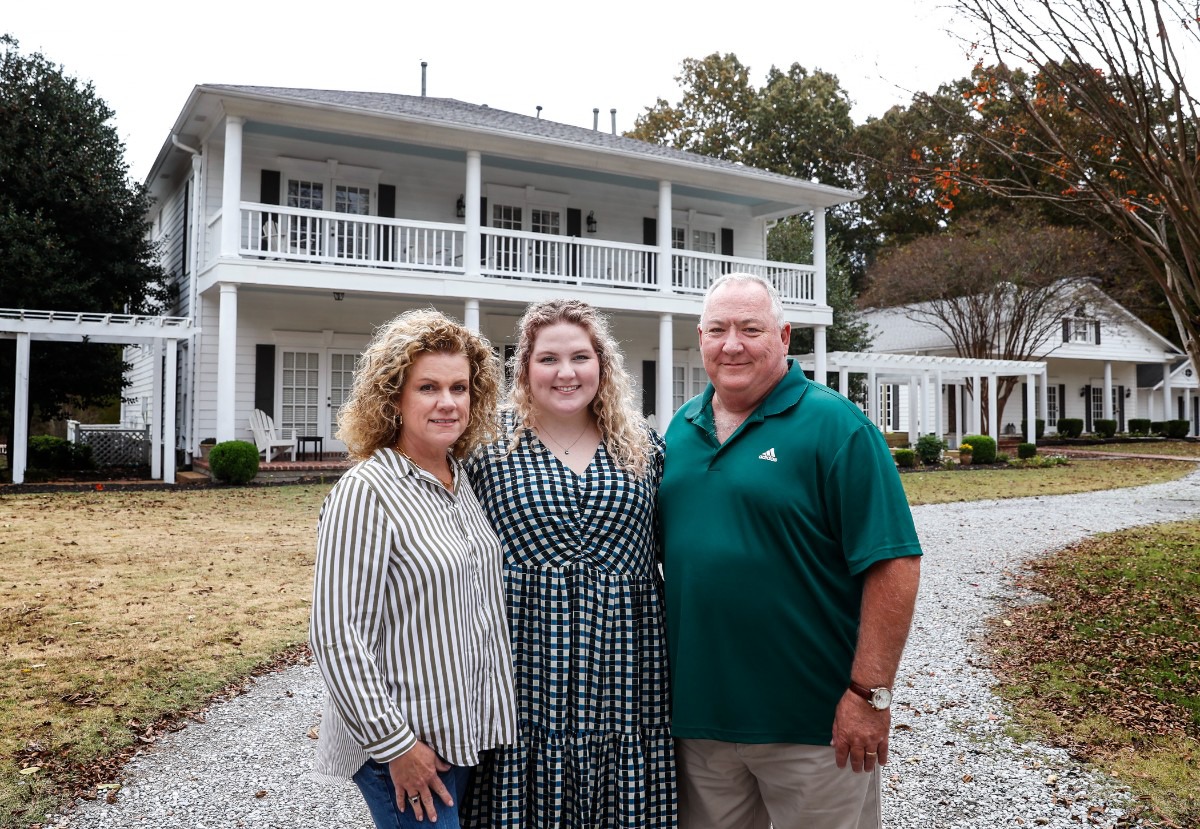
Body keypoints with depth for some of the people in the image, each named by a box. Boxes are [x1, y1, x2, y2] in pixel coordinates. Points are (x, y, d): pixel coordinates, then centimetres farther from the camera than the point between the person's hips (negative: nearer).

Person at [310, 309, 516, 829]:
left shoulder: (465, 482, 4)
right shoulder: (366, 492, -18)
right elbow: (336, 636, -19)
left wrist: (493, 718, 14)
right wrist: (394, 745, -17)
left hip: (468, 731, 7)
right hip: (406, 746, -7)